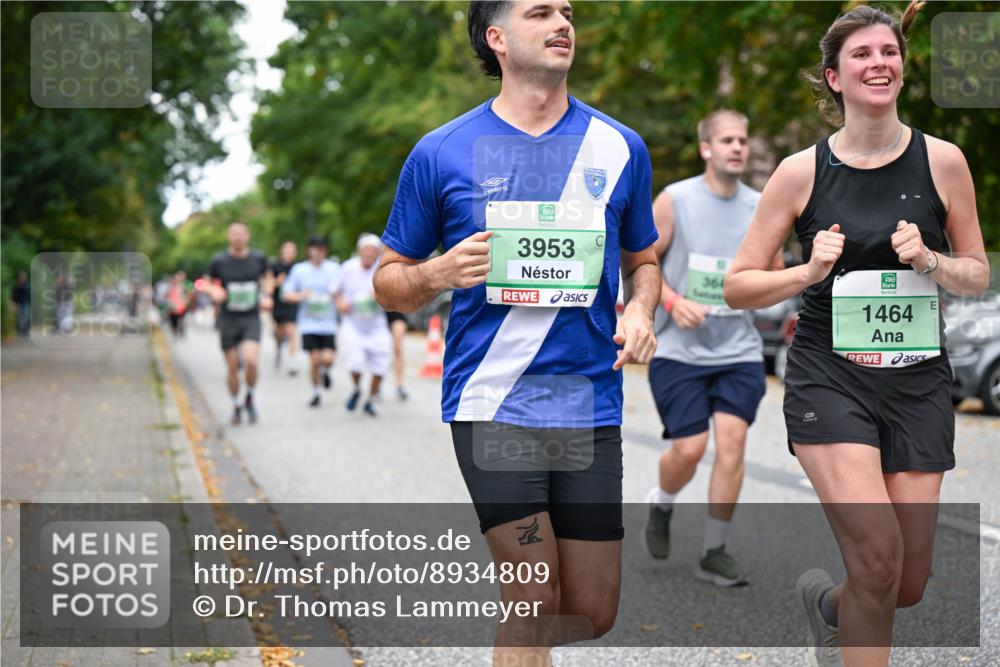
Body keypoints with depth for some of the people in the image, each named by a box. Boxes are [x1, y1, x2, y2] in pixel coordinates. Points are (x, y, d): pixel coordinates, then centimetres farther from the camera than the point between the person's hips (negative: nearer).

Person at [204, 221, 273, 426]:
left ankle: (249, 398, 7)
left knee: (250, 360, -20)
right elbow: (209, 283, 9)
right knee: (233, 367, 2)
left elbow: (266, 277, 19)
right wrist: (214, 292, -12)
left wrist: (266, 296, 3)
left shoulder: (259, 258, 0)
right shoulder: (219, 261, -4)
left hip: (251, 319, 0)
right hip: (228, 319, 0)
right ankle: (237, 406, 24)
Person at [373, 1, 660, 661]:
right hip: (491, 403, -3)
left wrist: (640, 312, -1)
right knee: (537, 605, -9)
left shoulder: (620, 148, 8)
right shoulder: (441, 153, 2)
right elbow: (389, 280, 9)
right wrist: (436, 274, -13)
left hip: (590, 404, 3)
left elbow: (642, 260, 21)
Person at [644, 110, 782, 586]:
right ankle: (661, 504, 28)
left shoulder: (760, 208, 6)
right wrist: (673, 301, -16)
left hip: (739, 349, 3)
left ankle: (714, 552, 2)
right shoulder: (675, 200, -5)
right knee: (690, 447, -8)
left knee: (732, 438, -10)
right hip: (680, 349, -3)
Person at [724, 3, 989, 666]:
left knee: (908, 585, 5)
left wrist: (929, 260, -10)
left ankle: (825, 600, 39)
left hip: (918, 381, 3)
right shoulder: (802, 171, -2)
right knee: (878, 559, -19)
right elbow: (738, 286, 3)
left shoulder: (942, 161, 2)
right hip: (829, 378, -2)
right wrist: (809, 273, -14)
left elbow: (979, 275, 10)